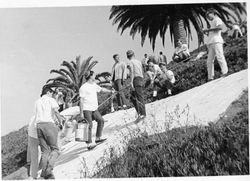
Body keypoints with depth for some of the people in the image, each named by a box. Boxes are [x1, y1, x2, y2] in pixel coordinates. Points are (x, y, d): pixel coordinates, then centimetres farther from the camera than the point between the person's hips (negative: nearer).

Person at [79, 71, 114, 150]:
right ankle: (89, 144, -4)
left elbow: (101, 89, 31)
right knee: (89, 126, -10)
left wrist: (110, 91, 40)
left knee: (101, 120, 7)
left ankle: (98, 138, 19)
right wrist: (81, 113, -16)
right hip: (87, 110, -8)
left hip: (95, 109, 8)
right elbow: (81, 100, -14)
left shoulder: (94, 85, 12)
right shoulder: (83, 87, -12)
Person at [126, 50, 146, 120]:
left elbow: (132, 72, -13)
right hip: (141, 79, 7)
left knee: (139, 97, -10)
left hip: (136, 79, -7)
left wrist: (131, 82, -18)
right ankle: (139, 112, 7)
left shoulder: (131, 62, -1)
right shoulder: (139, 61, 19)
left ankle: (143, 113, -12)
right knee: (133, 97, 12)